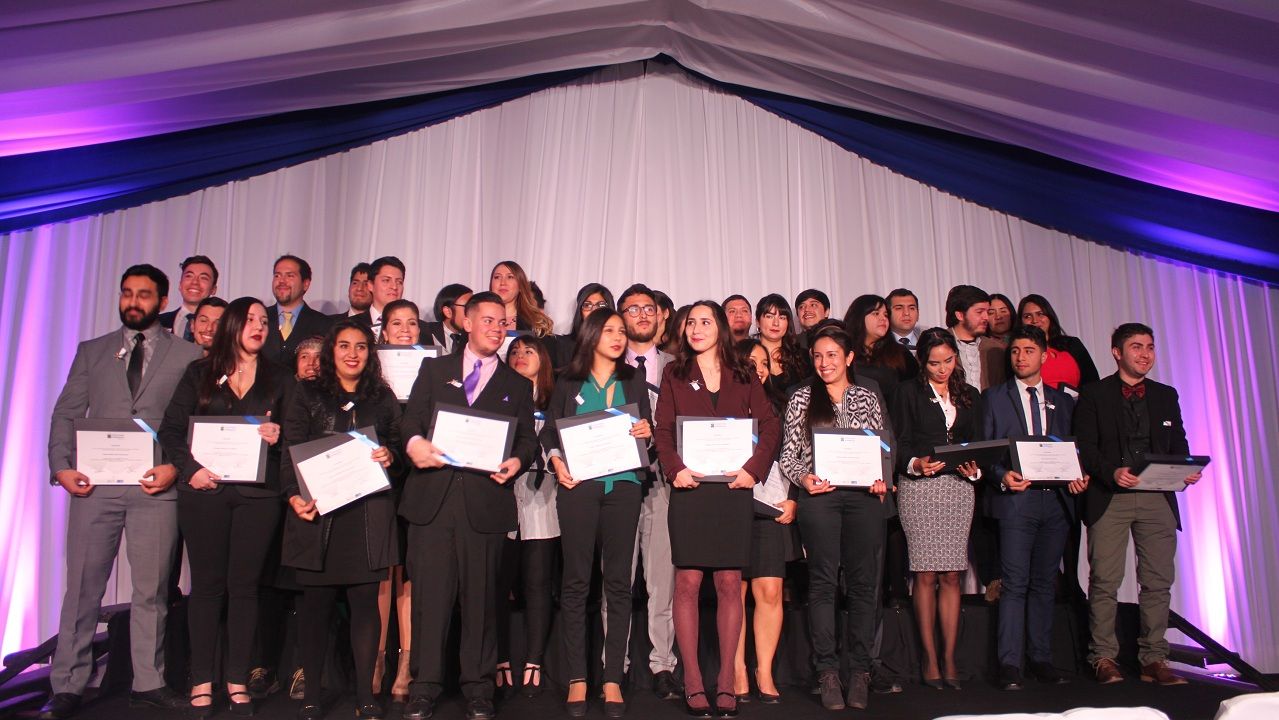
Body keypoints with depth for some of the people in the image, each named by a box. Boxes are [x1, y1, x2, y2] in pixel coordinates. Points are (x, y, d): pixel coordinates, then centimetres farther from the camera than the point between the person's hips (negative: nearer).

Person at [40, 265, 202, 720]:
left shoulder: (187, 356, 8)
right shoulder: (92, 352, 15)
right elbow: (65, 414, 11)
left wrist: (175, 467, -11)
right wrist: (62, 467, -3)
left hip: (156, 486, -1)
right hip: (95, 483, 2)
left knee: (152, 589, 4)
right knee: (82, 587, 4)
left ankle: (148, 683, 14)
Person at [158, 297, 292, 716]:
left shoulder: (280, 379, 10)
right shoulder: (200, 374, 9)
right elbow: (171, 428, 4)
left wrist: (278, 437, -13)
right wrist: (190, 468, -9)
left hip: (258, 492, 0)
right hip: (204, 489, 0)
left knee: (244, 584, 3)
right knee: (206, 583, 5)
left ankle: (238, 680, 12)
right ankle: (201, 679, 14)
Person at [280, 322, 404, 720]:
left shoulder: (384, 398, 14)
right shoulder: (308, 393, 9)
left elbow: (399, 451, 17)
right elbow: (291, 450, 2)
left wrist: (390, 456, -6)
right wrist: (295, 496, -12)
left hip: (369, 513, 1)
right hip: (319, 512, -1)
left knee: (365, 601, 3)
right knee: (317, 601, 3)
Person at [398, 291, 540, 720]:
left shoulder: (518, 385, 17)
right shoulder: (434, 369, 16)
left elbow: (528, 437, 10)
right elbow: (411, 417, 6)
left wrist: (518, 460, -12)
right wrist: (414, 442, -16)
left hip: (486, 500, 0)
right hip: (433, 496, 0)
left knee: (481, 595, 4)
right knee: (430, 592, 2)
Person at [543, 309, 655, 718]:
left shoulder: (634, 382, 15)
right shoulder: (568, 382, 11)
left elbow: (647, 432, 15)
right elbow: (549, 431, 8)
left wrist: (646, 433, -7)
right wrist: (556, 462, -8)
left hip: (623, 485, 1)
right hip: (578, 485, -1)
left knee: (618, 581, 1)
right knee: (576, 580, -1)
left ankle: (613, 679, 7)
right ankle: (577, 677, 7)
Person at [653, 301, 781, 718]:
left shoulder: (743, 375, 12)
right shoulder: (675, 374, 11)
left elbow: (769, 424, 5)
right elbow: (663, 428, 4)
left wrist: (754, 469, -9)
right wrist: (674, 469, -12)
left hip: (734, 487, 1)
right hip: (690, 487, 0)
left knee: (730, 583, 2)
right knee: (688, 581, -2)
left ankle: (726, 679, 11)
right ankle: (692, 680, 7)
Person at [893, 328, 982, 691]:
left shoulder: (969, 396, 17)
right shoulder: (909, 392, 6)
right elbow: (898, 443, 0)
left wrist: (974, 468, -6)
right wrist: (916, 464, -18)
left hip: (959, 487, 3)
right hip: (919, 487, -3)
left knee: (951, 575, 1)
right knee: (926, 574, -4)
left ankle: (949, 657, 7)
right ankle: (930, 657, 4)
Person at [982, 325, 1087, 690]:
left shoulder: (1063, 402, 15)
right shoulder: (994, 397, 6)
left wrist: (1078, 477, -5)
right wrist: (1002, 476, -15)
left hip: (1056, 500, 4)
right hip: (1016, 499, -3)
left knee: (1045, 584, 10)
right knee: (1015, 585, -6)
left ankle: (1041, 659, 18)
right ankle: (1009, 665, -3)